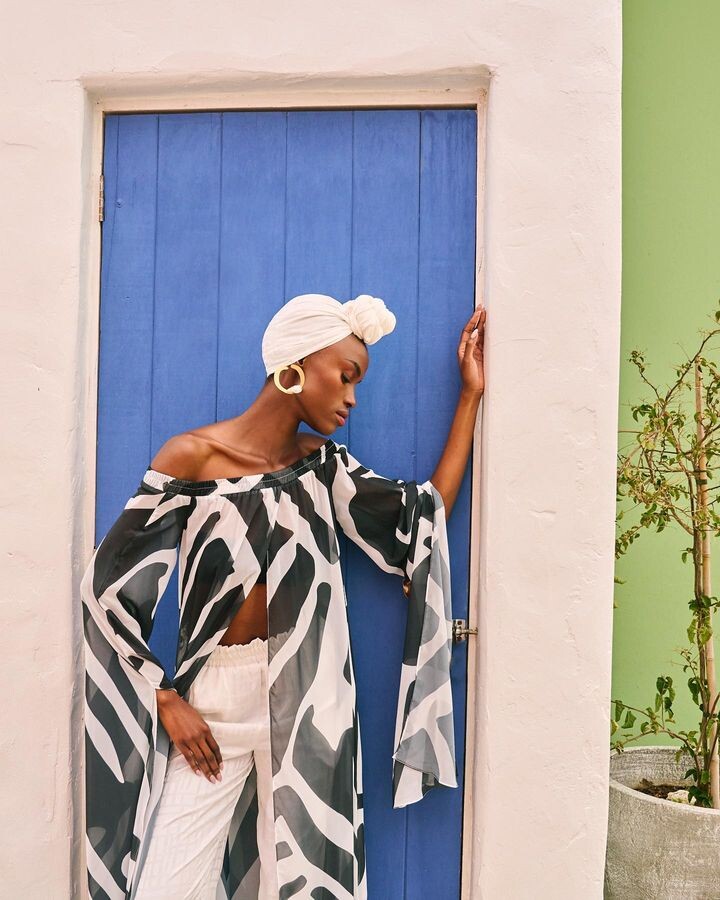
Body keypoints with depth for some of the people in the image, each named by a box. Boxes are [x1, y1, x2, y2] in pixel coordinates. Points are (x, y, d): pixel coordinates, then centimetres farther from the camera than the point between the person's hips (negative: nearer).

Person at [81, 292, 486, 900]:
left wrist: (471, 395, -1)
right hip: (212, 706, -2)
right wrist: (165, 699, -5)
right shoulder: (192, 456, -6)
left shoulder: (322, 465, 5)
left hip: (308, 704, 3)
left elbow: (426, 521, -4)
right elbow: (109, 588, -4)